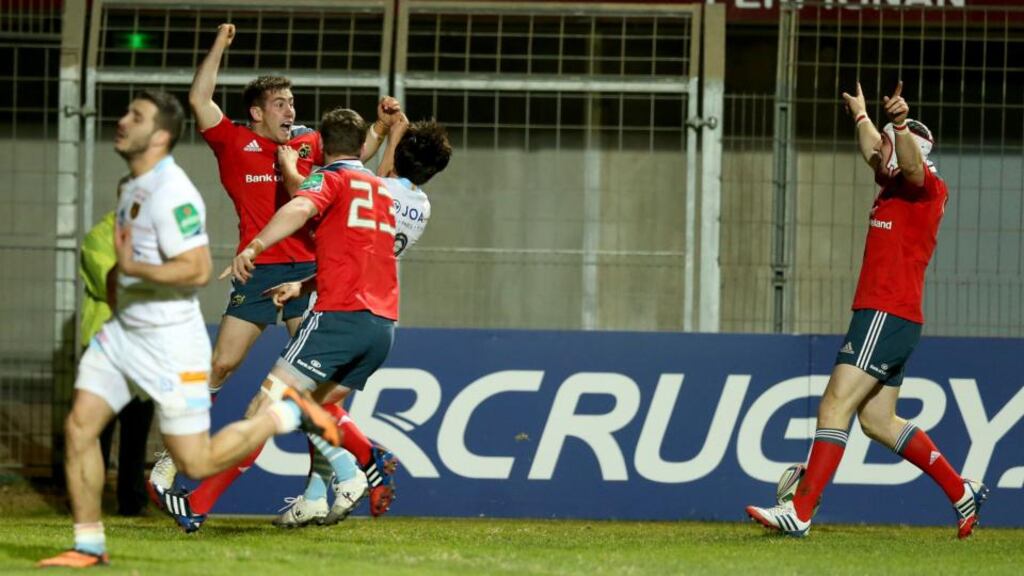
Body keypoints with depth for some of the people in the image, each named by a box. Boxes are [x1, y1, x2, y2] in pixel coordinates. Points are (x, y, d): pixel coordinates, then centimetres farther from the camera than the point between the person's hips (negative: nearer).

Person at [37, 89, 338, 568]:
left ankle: (287, 414, 17)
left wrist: (132, 268, -29)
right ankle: (89, 547, 4)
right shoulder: (131, 188, 10)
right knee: (78, 427, -4)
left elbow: (197, 269, -27)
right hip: (123, 332, 9)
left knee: (196, 462, -3)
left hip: (170, 344, -9)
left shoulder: (171, 194, -20)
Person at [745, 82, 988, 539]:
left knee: (835, 406, -15)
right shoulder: (892, 186, 18)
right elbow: (875, 152, 40)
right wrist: (860, 114, 55)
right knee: (878, 420, 14)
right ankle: (961, 492, 18)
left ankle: (800, 512, -20)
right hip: (883, 318, 10)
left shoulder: (928, 189, -8)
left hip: (887, 316, -10)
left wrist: (900, 125, -49)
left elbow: (911, 163, -32)